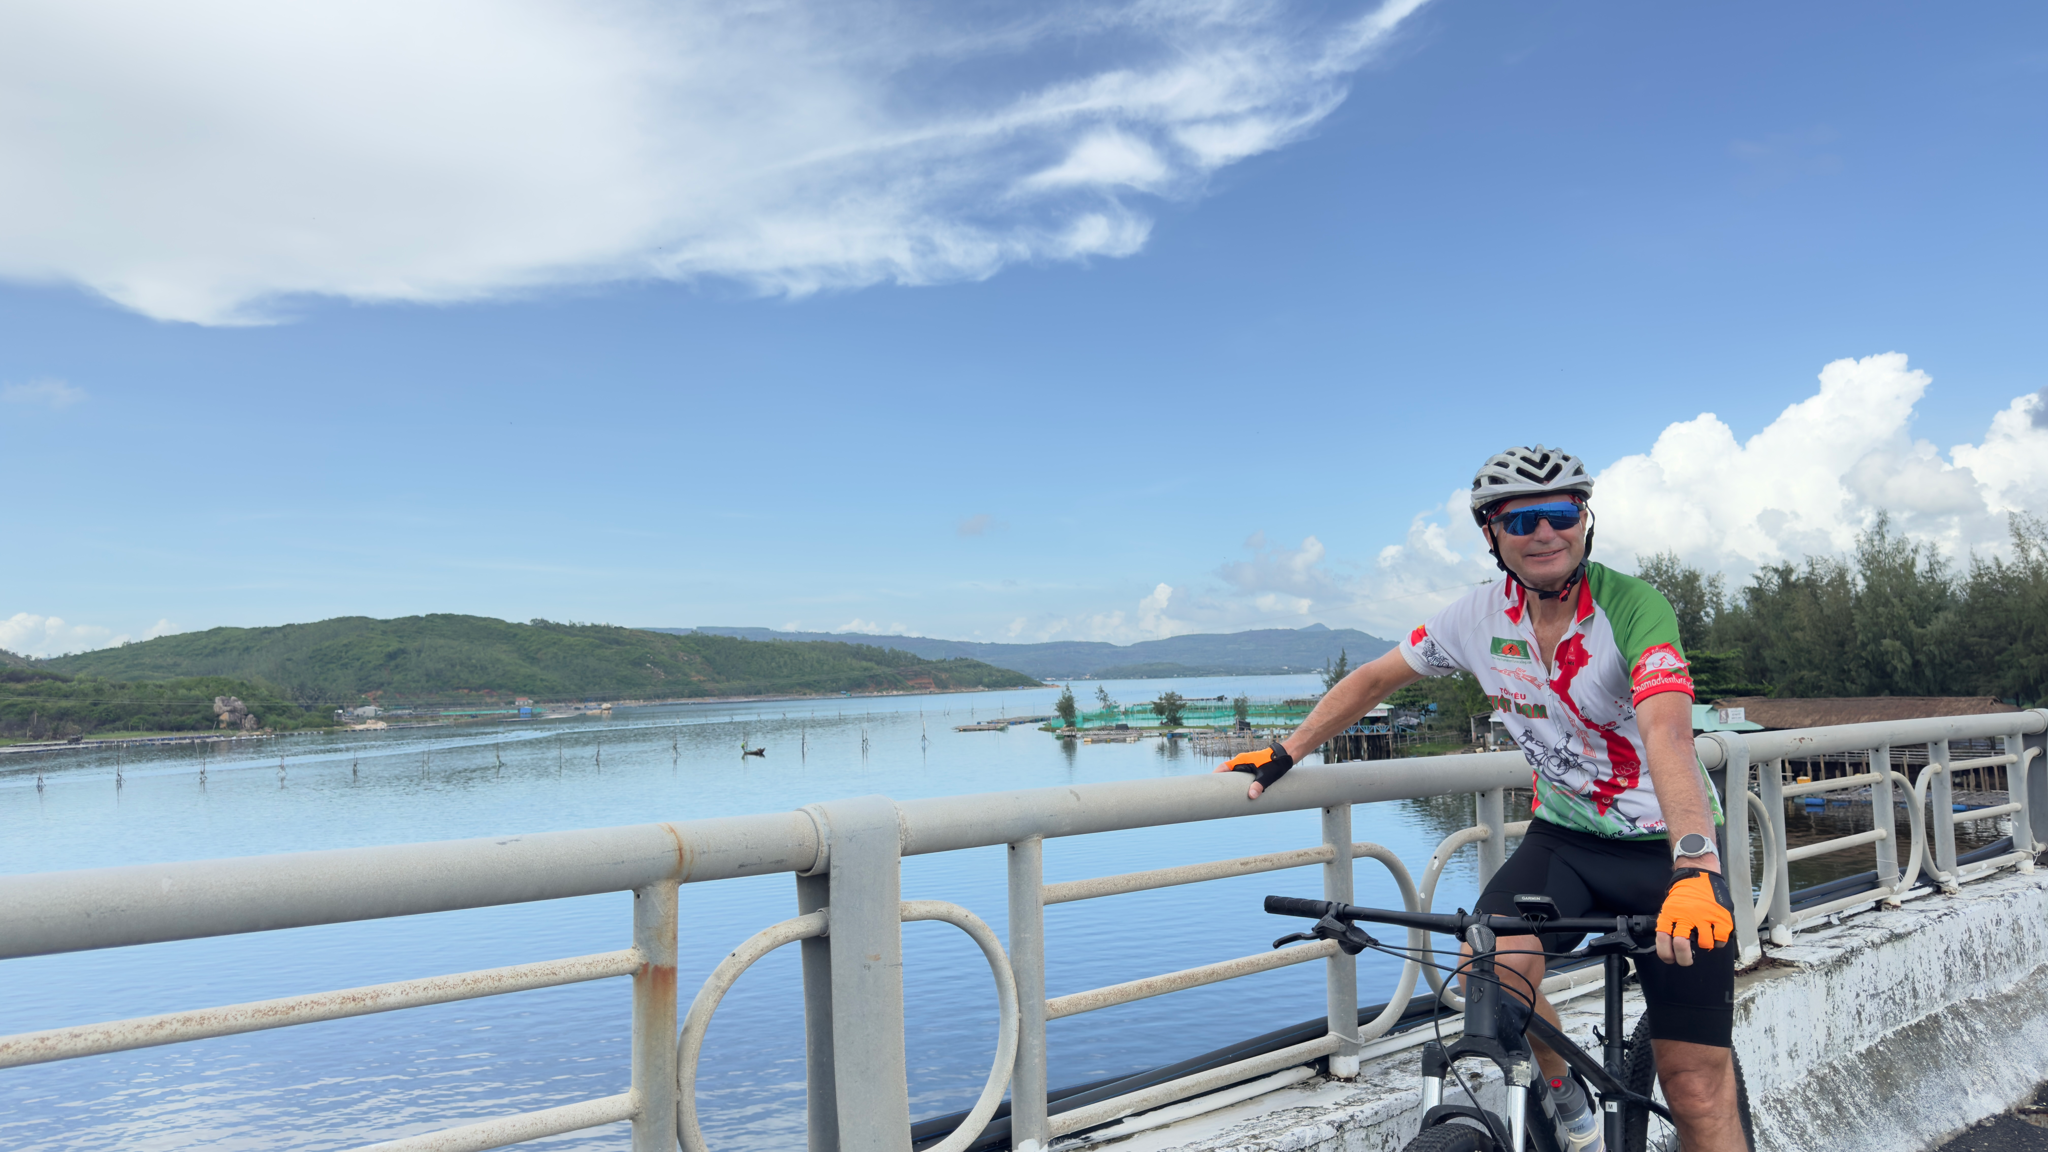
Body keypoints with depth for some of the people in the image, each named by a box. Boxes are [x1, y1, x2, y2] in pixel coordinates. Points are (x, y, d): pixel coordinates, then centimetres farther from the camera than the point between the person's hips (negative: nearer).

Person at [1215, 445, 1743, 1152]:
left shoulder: (1633, 607, -21)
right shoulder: (1480, 615, -7)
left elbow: (1668, 733, -37)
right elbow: (1377, 677, 6)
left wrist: (1695, 868, -51)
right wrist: (1286, 753, 3)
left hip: (1668, 847, -3)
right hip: (1563, 835, 3)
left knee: (1699, 1093, -9)